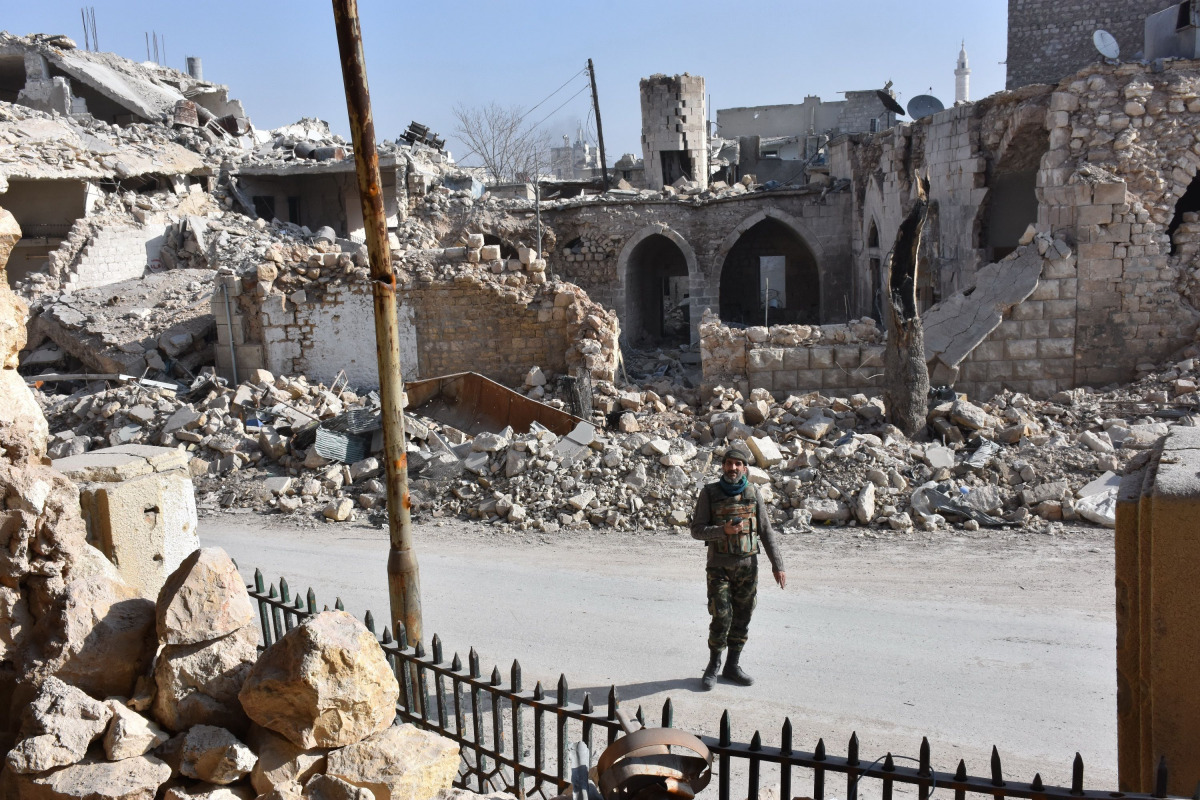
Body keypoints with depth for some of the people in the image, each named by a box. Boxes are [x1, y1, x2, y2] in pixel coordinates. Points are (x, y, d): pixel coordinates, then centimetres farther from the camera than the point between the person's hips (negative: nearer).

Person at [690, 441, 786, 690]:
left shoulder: (753, 494, 2)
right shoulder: (709, 493, -5)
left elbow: (766, 532, 4)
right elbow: (697, 531, -6)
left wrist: (777, 565, -1)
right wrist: (724, 530, -22)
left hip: (747, 566, 3)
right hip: (719, 566, -3)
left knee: (742, 618, 8)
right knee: (722, 618, -8)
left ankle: (732, 666, 24)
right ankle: (713, 666, 12)